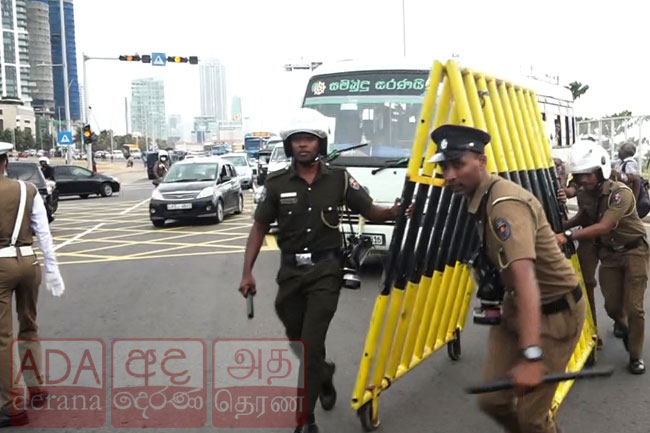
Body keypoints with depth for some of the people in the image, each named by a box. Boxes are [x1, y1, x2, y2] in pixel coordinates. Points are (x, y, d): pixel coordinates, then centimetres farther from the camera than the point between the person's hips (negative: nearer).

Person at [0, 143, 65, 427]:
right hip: (28, 262, 5)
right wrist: (52, 270, 7)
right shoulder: (28, 191, 2)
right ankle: (35, 386, 31)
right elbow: (44, 234, 1)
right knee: (28, 326, 22)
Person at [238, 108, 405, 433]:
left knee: (311, 345, -9)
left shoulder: (339, 179, -4)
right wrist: (247, 272, -3)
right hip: (290, 271, 2)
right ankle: (324, 376, 48)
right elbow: (259, 228, 3)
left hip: (325, 271, -2)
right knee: (297, 343, 16)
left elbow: (369, 212, 3)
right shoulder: (277, 183, -3)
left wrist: (392, 212, -20)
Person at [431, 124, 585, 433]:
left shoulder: (506, 203, -29)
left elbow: (525, 277, -43)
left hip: (555, 313, -8)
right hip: (515, 307, 8)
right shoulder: (480, 200, 1)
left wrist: (531, 356, -52)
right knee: (493, 400, 5)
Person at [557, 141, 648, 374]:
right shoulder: (584, 195, -8)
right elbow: (583, 218, 13)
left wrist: (568, 236, -46)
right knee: (612, 306, 7)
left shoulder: (620, 193, -29)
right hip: (609, 253, 5)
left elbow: (603, 227, -39)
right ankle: (622, 325, 43)